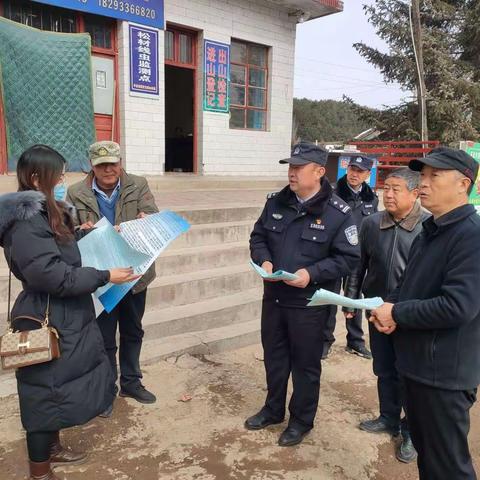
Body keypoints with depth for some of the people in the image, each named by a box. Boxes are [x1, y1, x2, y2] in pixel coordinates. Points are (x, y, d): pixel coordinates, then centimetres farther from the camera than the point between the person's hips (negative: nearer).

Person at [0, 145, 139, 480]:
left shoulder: (47, 213, 10)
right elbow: (55, 277, -26)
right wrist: (105, 276, -21)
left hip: (63, 317, 10)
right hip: (47, 322, -10)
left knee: (58, 388, 22)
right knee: (46, 391, 6)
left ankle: (52, 449, 42)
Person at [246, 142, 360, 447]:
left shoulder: (338, 213, -14)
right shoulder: (276, 202, 1)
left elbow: (349, 258, -13)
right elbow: (258, 237, 9)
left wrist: (313, 273, -25)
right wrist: (264, 260, -11)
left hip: (309, 304, -5)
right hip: (273, 298, 5)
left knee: (305, 364, 12)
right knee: (274, 357, 21)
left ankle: (302, 420, 33)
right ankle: (273, 410, 42)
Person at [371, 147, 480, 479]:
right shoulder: (431, 230, 10)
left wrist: (397, 314, -17)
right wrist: (388, 305, -2)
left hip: (445, 372, -9)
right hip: (417, 362, 9)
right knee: (425, 450, 25)